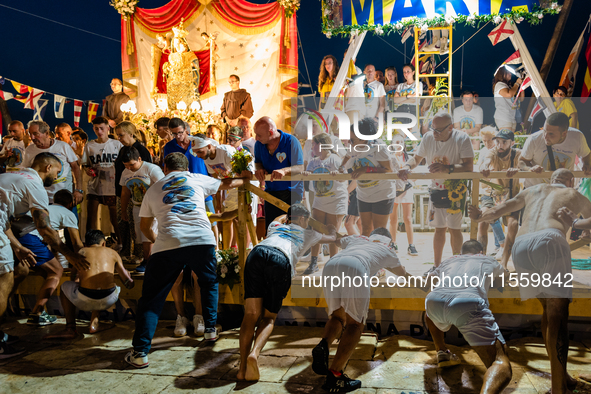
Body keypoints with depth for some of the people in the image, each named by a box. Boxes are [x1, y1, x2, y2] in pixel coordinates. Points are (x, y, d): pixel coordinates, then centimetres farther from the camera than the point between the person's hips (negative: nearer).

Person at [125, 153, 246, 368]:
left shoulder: (153, 189, 24)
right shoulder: (196, 179, 23)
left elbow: (144, 225, 32)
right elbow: (227, 184, 39)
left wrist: (155, 240, 52)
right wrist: (244, 180, 60)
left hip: (168, 244, 0)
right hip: (202, 240, 1)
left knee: (151, 298, 9)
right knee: (209, 283, 29)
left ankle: (140, 352, 3)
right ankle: (210, 328, 33)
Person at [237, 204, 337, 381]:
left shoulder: (276, 226, 42)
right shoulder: (307, 233, 36)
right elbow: (333, 238, 56)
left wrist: (289, 214, 88)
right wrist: (332, 230, 78)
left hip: (257, 252, 3)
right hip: (281, 260, -3)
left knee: (251, 314, -1)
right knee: (269, 318, 8)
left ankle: (243, 367, -14)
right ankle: (254, 353, -20)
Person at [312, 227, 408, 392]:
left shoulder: (356, 238, 41)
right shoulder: (388, 248, 36)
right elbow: (403, 274, 55)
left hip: (331, 264, 4)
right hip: (356, 267, -4)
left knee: (337, 316, 18)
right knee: (355, 323, 3)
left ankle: (323, 346, -12)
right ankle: (334, 375, -10)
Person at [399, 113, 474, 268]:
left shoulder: (462, 139, -18)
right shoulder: (428, 137, -5)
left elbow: (469, 167, -26)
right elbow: (417, 158, 7)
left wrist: (447, 168, -41)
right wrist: (407, 166, -16)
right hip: (436, 190, 4)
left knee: (454, 229, -3)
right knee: (439, 229, 12)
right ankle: (437, 266, 23)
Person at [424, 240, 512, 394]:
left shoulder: (449, 261, 40)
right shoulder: (489, 261, 36)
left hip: (434, 299, 4)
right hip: (469, 302, -3)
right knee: (501, 366, -7)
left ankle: (442, 352, 22)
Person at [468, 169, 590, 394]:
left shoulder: (533, 191, 35)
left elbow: (503, 208, 43)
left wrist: (481, 217, 50)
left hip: (520, 246, 4)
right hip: (549, 240, -4)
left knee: (547, 309, 18)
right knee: (557, 314, -2)